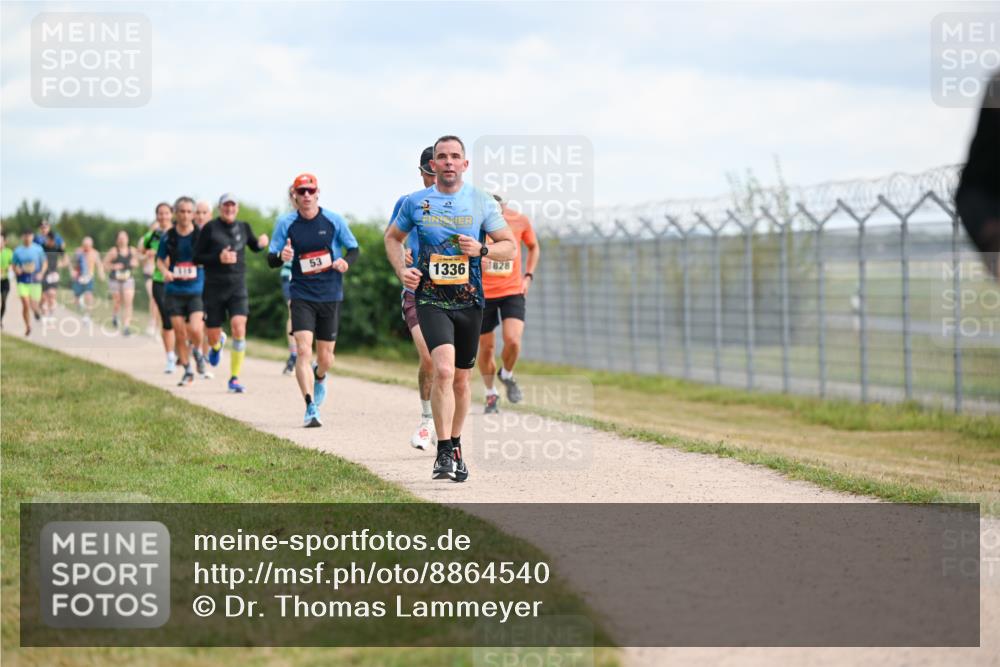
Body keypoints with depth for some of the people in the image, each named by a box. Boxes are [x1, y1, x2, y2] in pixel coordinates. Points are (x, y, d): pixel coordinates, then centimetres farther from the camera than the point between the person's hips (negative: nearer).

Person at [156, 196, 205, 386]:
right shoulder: (168, 237, 1)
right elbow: (160, 259, 13)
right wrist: (165, 271, -6)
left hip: (196, 290, -2)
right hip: (174, 291, 2)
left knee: (195, 329, -18)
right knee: (180, 334, 3)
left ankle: (197, 350, 16)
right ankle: (187, 371, 19)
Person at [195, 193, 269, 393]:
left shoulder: (243, 227, 6)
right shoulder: (210, 228, -4)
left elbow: (254, 247, 24)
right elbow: (197, 257, -3)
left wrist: (262, 242, 1)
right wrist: (218, 258, -18)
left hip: (238, 286, 1)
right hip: (214, 287, -1)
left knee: (239, 329, -17)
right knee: (212, 336, 5)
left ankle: (234, 378, -9)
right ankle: (218, 344, 46)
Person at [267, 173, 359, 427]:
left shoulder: (333, 220, -1)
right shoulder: (286, 223, -1)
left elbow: (354, 248, 9)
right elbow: (270, 260, 1)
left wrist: (345, 261, -13)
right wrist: (281, 256, -22)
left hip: (331, 296, 1)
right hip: (302, 296, -1)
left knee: (325, 357, 9)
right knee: (303, 350, -18)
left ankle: (319, 378, 46)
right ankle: (311, 408, -20)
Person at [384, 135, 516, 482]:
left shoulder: (483, 202, 3)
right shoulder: (415, 202, 3)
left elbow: (509, 246, 6)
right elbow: (392, 237, 19)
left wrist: (481, 249, -14)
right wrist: (401, 270, 2)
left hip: (469, 301, 2)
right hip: (431, 300, -2)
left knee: (461, 379, 11)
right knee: (443, 369, -21)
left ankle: (456, 448, 29)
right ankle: (444, 453, -19)